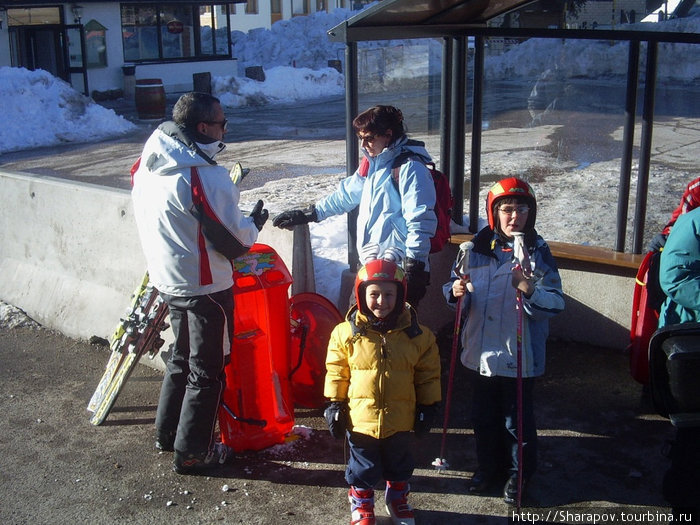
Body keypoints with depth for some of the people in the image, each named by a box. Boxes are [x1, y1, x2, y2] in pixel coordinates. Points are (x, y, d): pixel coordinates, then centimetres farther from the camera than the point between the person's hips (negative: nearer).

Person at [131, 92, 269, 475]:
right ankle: (191, 453, 17)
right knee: (207, 370, 6)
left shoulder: (148, 167, 2)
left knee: (182, 357, 24)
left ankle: (167, 433, 37)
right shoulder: (206, 176, -24)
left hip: (167, 281, 8)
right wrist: (254, 225, 3)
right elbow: (234, 238, -19)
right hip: (205, 286, -8)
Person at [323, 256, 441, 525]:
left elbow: (428, 374, 1)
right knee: (363, 470, 17)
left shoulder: (417, 335, -8)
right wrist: (334, 405, -2)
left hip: (401, 420, 1)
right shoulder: (346, 333, -11)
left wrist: (428, 407, 2)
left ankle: (397, 499, 47)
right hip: (360, 419, -1)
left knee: (400, 467, 23)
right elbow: (336, 372, -3)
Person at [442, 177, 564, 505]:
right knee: (484, 416, 18)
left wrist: (529, 290, -33)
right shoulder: (478, 247, 0)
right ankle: (488, 468, 39)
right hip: (482, 351, 4)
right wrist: (457, 291, -14)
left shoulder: (538, 252, -9)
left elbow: (557, 303, -15)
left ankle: (519, 474, 31)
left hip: (519, 355, -3)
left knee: (517, 420, 10)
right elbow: (453, 285, 9)